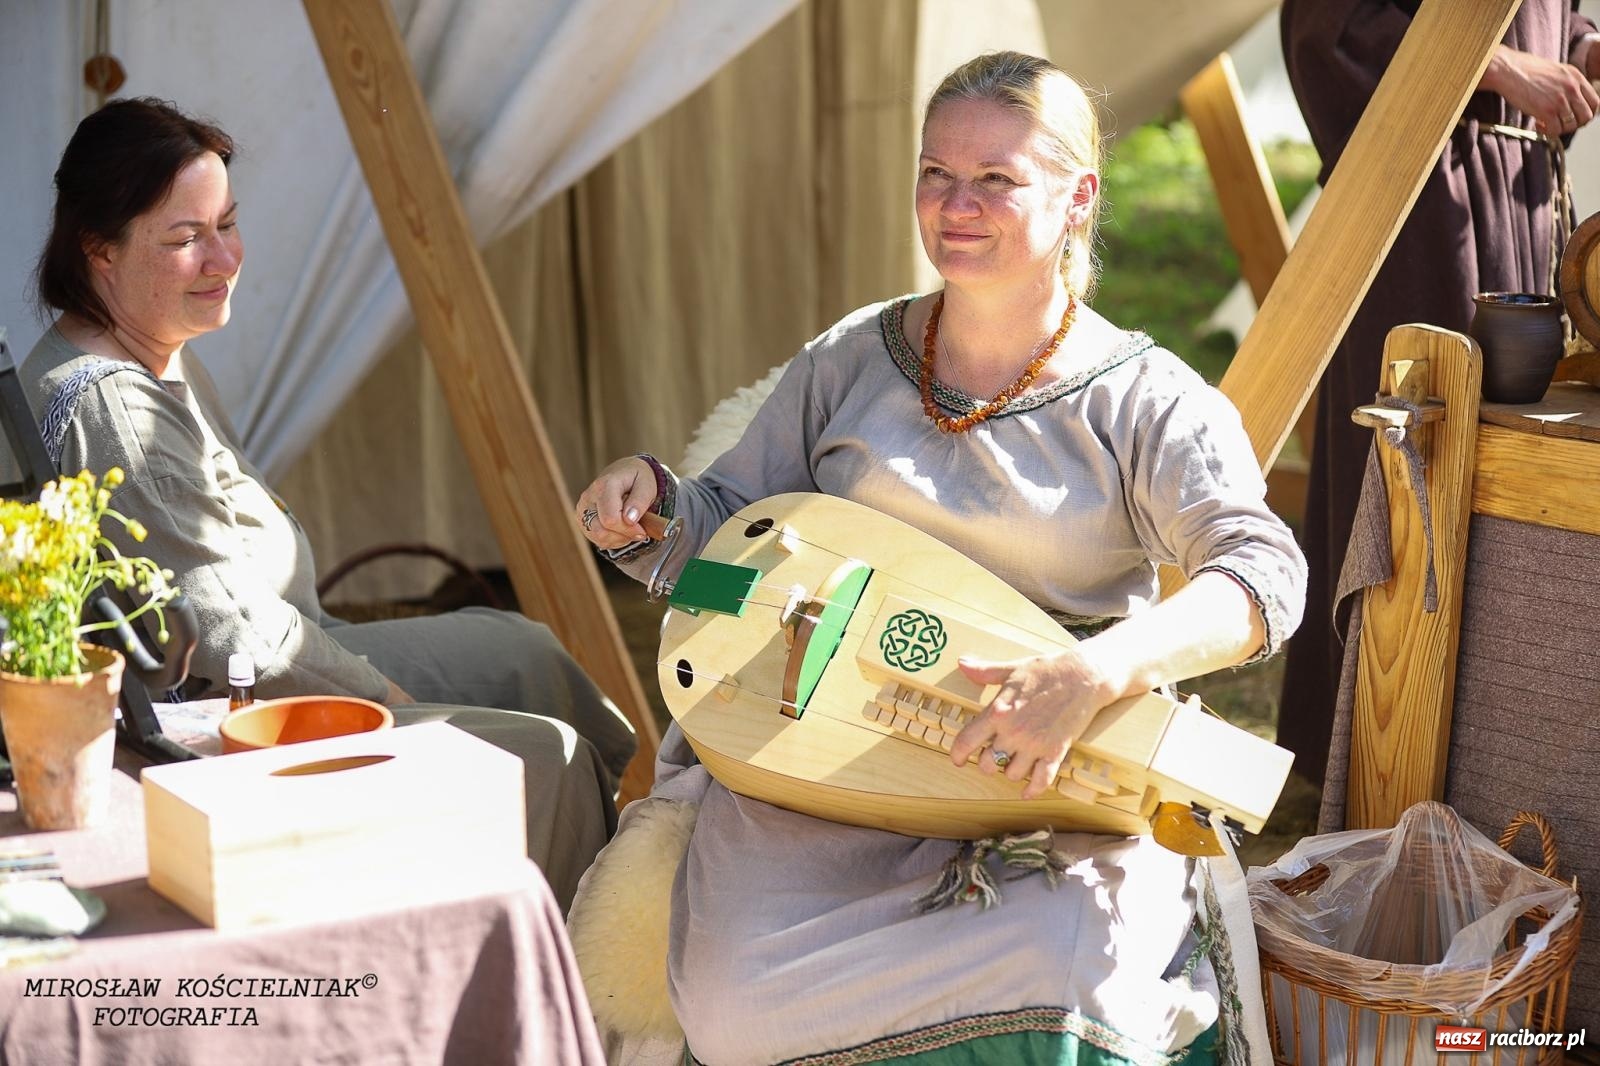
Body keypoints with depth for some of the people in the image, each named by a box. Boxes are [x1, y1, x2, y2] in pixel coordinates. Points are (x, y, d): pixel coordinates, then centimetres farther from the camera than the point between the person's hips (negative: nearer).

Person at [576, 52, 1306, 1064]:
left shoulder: (1147, 401, -2)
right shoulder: (851, 360, 9)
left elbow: (1266, 573, -17)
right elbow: (728, 531, 15)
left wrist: (1092, 675, -34)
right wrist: (649, 503, -9)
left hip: (1059, 789, -2)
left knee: (1056, 975, -33)